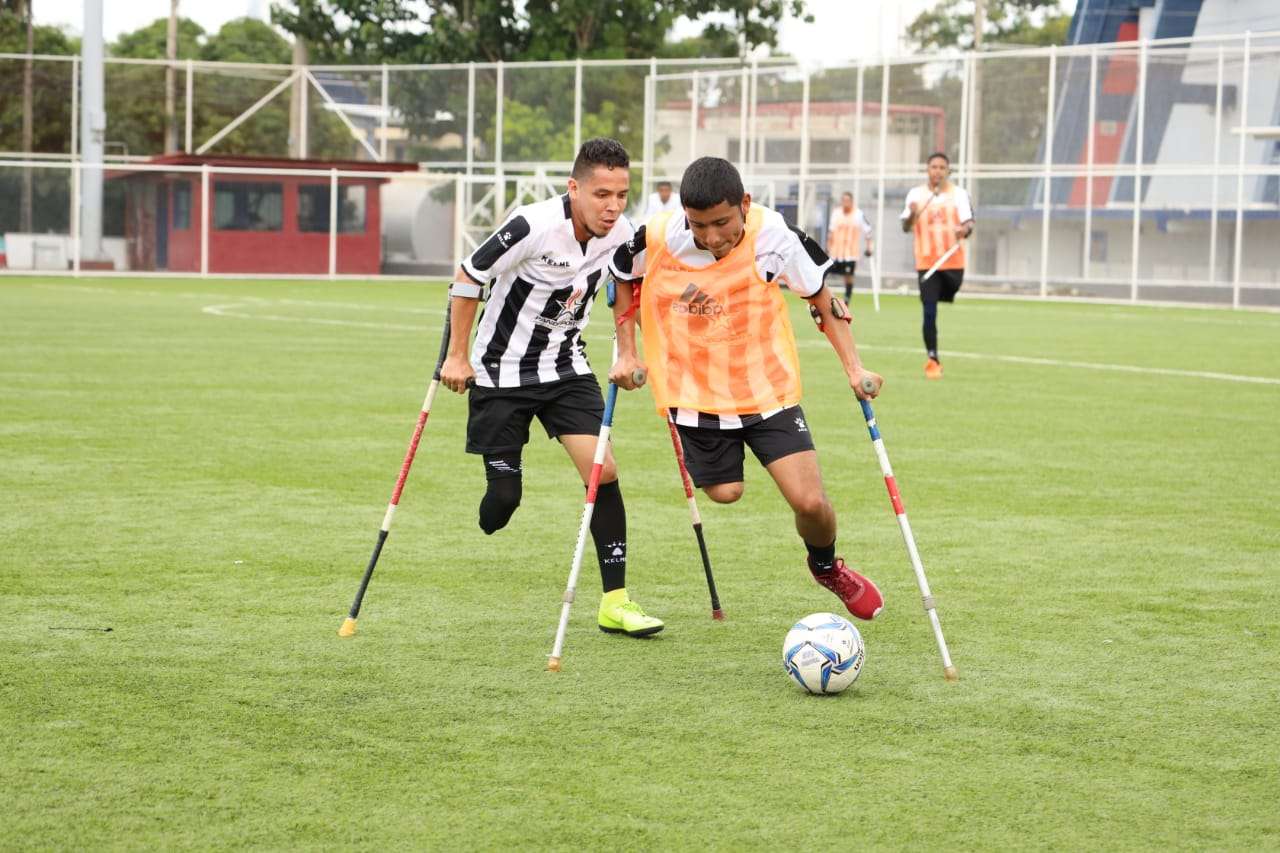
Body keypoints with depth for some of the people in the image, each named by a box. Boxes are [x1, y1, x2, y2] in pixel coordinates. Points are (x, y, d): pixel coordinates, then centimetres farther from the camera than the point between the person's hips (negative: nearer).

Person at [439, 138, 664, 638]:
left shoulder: (623, 235, -11)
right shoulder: (534, 227, -27)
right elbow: (468, 279, -14)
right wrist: (458, 356, -10)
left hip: (566, 368, 4)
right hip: (502, 371, -4)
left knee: (603, 471, -11)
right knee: (503, 498, -1)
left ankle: (615, 602, -5)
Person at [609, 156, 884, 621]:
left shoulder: (774, 235, -19)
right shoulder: (656, 238, -18)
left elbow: (821, 297, -1)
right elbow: (623, 279, 7)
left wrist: (853, 366, -6)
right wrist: (627, 352, 3)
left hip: (769, 390, -1)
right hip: (695, 394, 1)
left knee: (810, 503, -9)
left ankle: (827, 566, 25)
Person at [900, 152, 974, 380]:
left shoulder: (959, 194, 3)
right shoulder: (916, 194, 4)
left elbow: (969, 223, -3)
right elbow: (906, 227, 2)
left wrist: (964, 230, -27)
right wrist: (912, 215, -21)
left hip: (953, 261, 1)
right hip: (926, 263, -1)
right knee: (929, 312, -9)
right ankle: (932, 359, -3)